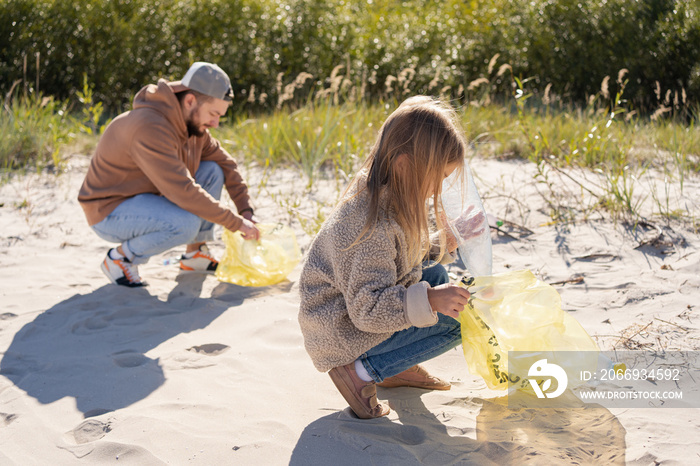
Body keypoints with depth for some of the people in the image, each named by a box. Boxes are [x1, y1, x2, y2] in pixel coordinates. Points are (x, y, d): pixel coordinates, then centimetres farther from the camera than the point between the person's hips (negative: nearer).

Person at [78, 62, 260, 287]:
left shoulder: (193, 122, -1)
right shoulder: (150, 127, -30)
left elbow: (226, 163, 9)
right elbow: (183, 191, -33)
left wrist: (246, 211, -4)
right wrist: (236, 223, -27)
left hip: (147, 197, 9)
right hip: (110, 210, -9)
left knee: (213, 171, 1)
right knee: (186, 223, -32)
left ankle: (195, 254, 9)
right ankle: (120, 257, -8)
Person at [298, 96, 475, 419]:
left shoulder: (381, 196, 0)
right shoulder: (374, 223, -30)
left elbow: (406, 257, 16)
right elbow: (367, 309, -32)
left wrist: (447, 240, 7)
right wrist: (429, 301, -40)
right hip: (339, 334, -10)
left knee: (436, 275, 14)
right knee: (452, 320, -15)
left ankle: (399, 368, 13)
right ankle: (360, 370, -9)